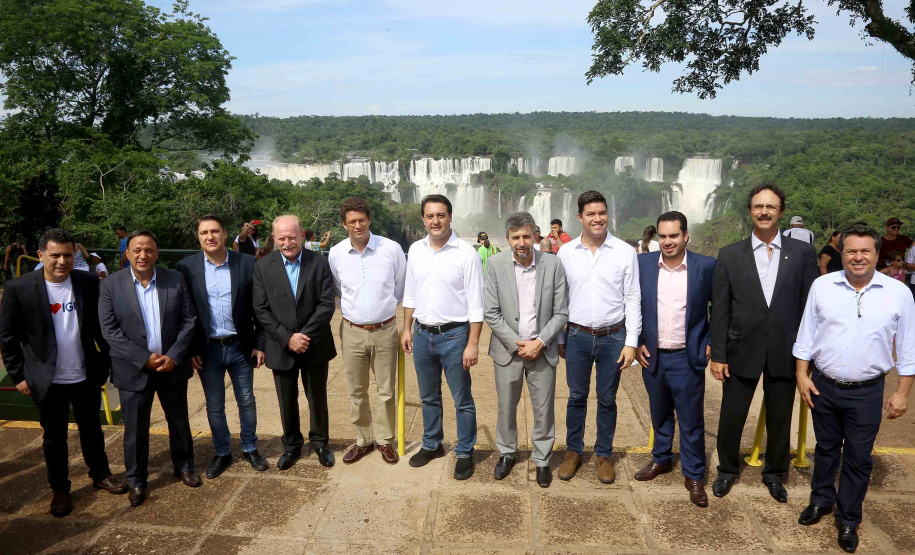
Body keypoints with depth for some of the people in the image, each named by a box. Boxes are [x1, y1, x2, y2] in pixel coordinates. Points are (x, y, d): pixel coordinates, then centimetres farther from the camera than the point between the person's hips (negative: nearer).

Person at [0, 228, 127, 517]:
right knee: (54, 437, 13)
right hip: (48, 381, -1)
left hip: (86, 376, 2)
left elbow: (101, 327, 3)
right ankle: (59, 490, 30)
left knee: (92, 429, 17)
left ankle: (101, 475, 36)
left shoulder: (88, 283, -5)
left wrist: (111, 361, 1)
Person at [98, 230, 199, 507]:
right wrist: (145, 358, -17)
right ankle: (136, 480, 28)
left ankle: (184, 466, 37)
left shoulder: (176, 279, -4)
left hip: (172, 366, 2)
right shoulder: (111, 285, -6)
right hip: (133, 370, -1)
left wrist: (173, 356, -14)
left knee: (179, 421, 16)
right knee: (135, 429, 9)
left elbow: (189, 321, -4)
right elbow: (110, 330, -10)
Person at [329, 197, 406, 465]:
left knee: (386, 390, 8)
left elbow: (401, 288, 6)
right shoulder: (336, 254, -4)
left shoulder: (391, 249, -10)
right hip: (352, 331, 2)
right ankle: (363, 440, 30)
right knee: (356, 392, 12)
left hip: (385, 330, -1)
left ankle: (385, 440, 26)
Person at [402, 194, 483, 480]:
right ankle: (431, 445, 37)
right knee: (428, 397, 19)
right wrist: (407, 329, 11)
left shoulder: (466, 253, -12)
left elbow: (476, 303, -12)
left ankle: (465, 453, 23)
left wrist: (473, 343, -15)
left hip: (454, 335, -5)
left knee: (462, 400, 7)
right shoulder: (416, 250, 4)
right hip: (422, 334, 5)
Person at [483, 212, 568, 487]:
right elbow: (491, 313, -6)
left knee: (544, 410, 9)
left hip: (542, 350, 0)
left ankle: (542, 459, 30)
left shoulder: (553, 265, -6)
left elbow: (561, 313, -3)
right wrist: (517, 344, -11)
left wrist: (539, 342, -13)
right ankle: (507, 453, 36)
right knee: (506, 408, 14)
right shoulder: (496, 264, -7)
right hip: (508, 350, 0)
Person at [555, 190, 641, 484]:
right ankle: (573, 451, 29)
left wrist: (631, 342, -6)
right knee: (576, 396, 12)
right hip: (577, 336, 1)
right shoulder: (566, 252, -1)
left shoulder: (624, 251, -5)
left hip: (613, 337, -1)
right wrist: (558, 338, 5)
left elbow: (633, 298, -3)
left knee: (607, 399, 12)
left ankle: (604, 454, 29)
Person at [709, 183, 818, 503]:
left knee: (780, 420, 14)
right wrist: (718, 355, -4)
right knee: (731, 418, 9)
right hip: (742, 351, 0)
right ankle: (727, 470, 33)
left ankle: (774, 474, 37)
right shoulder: (730, 255, -1)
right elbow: (720, 310, -2)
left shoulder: (803, 253, 0)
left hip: (784, 353, 1)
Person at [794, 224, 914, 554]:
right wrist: (802, 376, -1)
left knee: (858, 458, 10)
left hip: (866, 393, -1)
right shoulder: (822, 286, -4)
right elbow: (806, 335, 2)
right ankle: (821, 500, 38)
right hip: (823, 387, 1)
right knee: (826, 448, 18)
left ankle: (848, 520, 27)